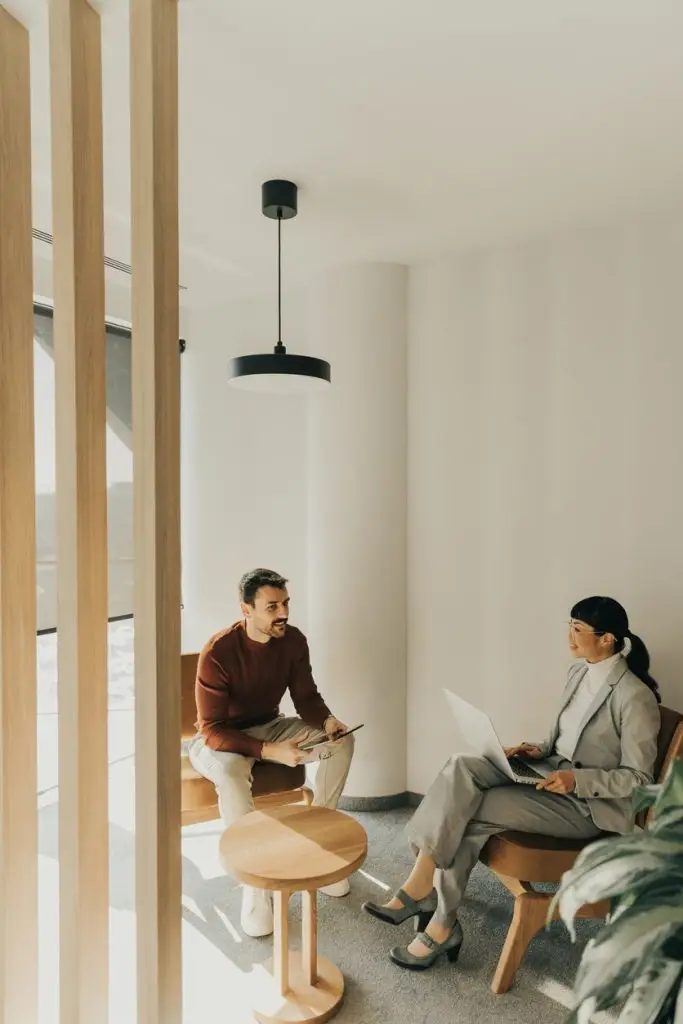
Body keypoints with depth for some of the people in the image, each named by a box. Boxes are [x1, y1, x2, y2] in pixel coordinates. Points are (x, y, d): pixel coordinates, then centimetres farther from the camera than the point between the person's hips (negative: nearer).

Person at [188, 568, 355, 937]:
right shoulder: (218, 652, -28)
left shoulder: (293, 640, -13)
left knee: (342, 741, -14)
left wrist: (327, 721, -27)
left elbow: (306, 697, -4)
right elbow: (212, 730, -27)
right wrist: (268, 751, -38)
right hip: (218, 739, -5)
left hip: (268, 727, 5)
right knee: (231, 770, -40)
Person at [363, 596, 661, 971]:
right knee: (461, 768, -20)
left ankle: (441, 925, -4)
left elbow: (639, 778, -13)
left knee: (468, 813, -22)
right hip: (552, 774, 7)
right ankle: (422, 885, -16)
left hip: (590, 805, -7)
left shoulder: (634, 697, -18)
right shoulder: (579, 671, 5)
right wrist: (538, 750, 0)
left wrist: (578, 780, -24)